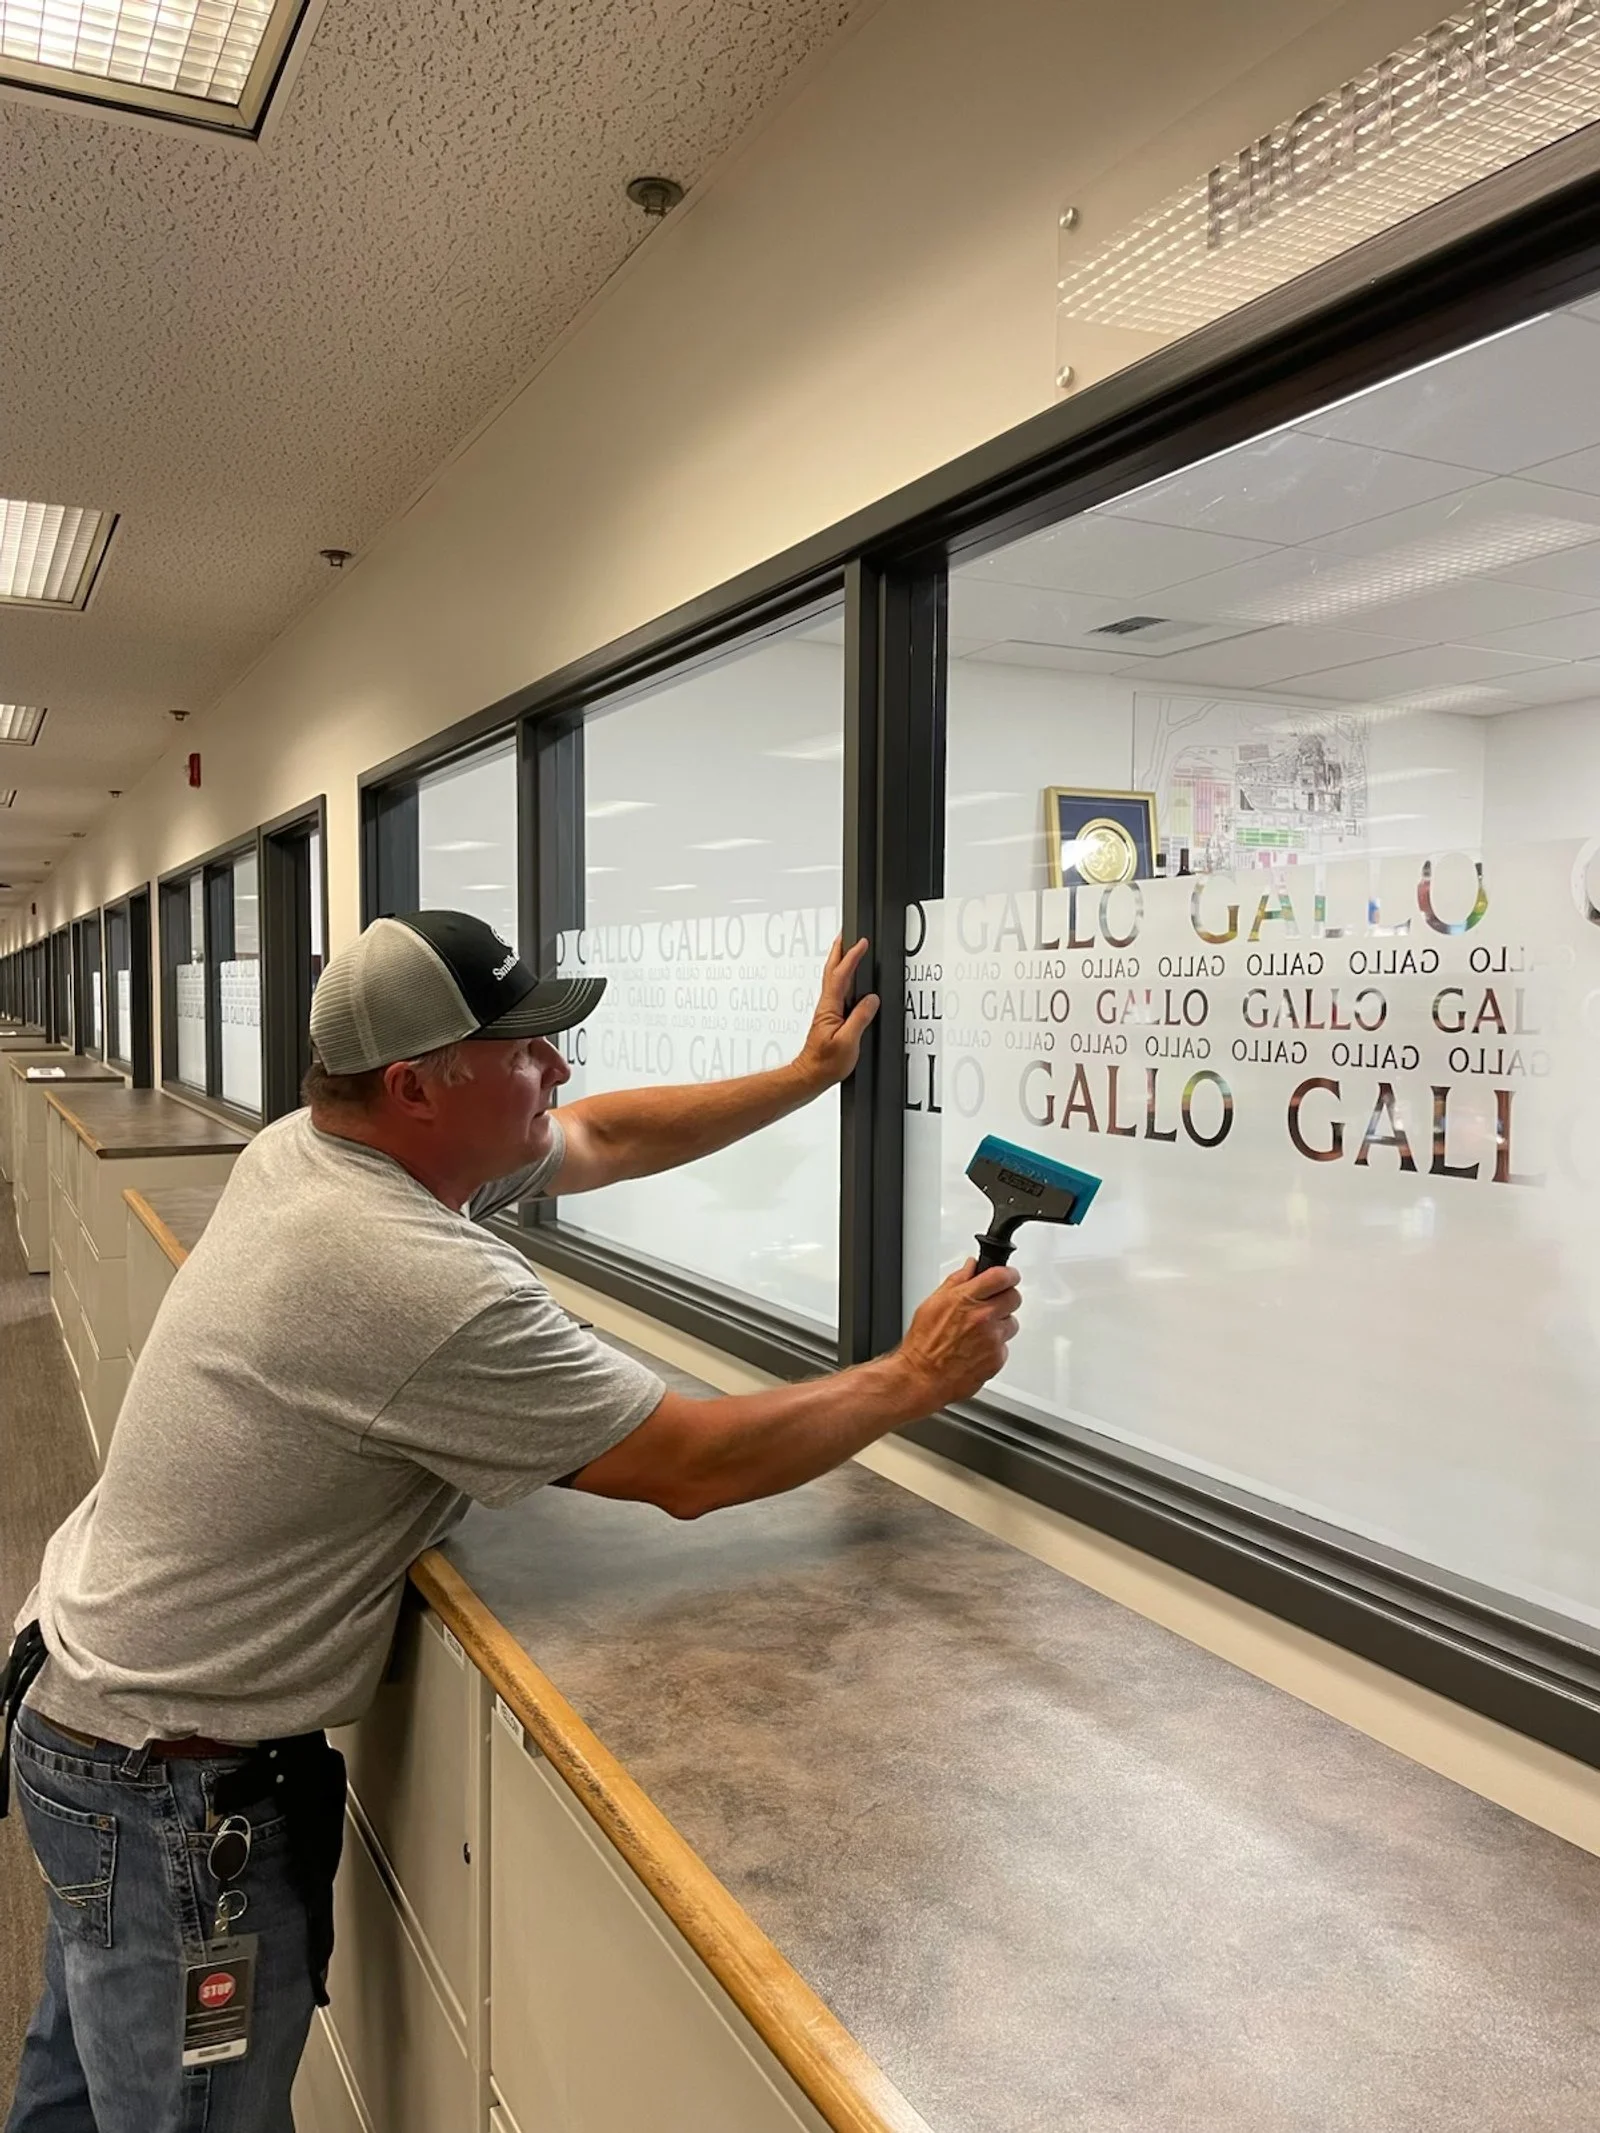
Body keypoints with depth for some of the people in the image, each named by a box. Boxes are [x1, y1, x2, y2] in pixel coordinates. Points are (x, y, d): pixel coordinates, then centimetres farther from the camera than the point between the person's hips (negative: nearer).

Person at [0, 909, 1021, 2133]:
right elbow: (695, 1468, -26)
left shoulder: (303, 1149, -6)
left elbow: (600, 1141, 5)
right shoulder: (425, 1290, -33)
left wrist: (812, 1074, 8)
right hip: (180, 1795, -9)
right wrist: (916, 1380, -12)